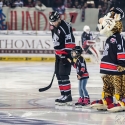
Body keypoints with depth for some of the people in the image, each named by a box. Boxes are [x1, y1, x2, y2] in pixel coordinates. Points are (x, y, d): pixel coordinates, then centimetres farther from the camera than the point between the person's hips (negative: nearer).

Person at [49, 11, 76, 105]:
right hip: (59, 54, 10)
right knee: (58, 74, 11)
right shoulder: (54, 27, 10)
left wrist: (66, 55, -22)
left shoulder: (65, 27, -20)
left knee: (63, 75, -14)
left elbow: (70, 42, -22)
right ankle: (64, 95, 18)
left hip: (66, 54, -10)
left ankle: (68, 96, -12)